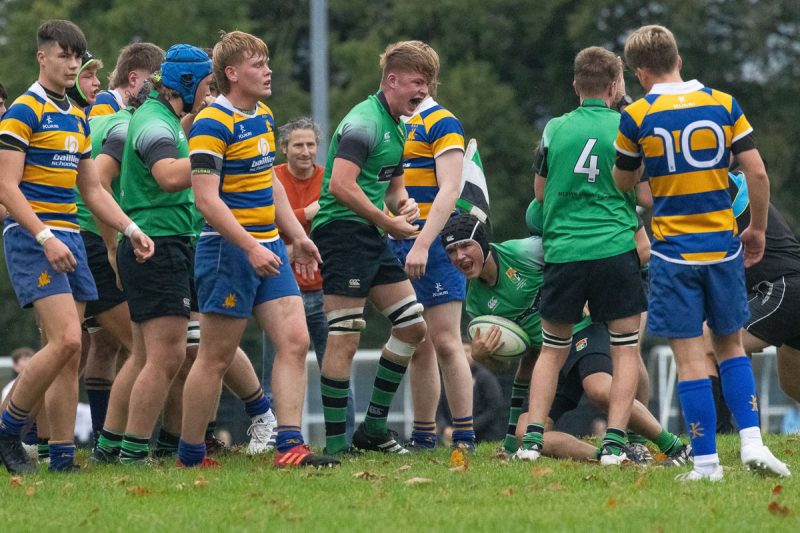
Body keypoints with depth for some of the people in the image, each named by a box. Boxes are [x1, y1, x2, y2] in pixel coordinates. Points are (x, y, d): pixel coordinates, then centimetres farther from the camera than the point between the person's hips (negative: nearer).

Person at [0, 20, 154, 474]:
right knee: (66, 339, -19)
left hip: (70, 238, 8)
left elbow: (93, 190, 24)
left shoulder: (78, 119, 17)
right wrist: (45, 238, -22)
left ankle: (63, 458, 5)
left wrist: (130, 228, 11)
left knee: (70, 355, 4)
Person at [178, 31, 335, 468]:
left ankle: (288, 445, -5)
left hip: (269, 249, 8)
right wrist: (250, 248, -26)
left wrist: (297, 237, 23)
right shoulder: (211, 125, -15)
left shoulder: (263, 117, 13)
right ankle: (189, 456, 10)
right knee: (216, 358, -1)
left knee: (295, 340, -3)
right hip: (229, 251, -8)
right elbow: (207, 198, -21)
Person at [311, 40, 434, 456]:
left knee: (412, 325, 11)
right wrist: (388, 222, -17)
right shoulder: (364, 122, -14)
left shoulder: (396, 129, 18)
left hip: (372, 237, 10)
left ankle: (373, 426, 17)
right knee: (344, 339, -10)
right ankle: (335, 442, -8)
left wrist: (405, 205, 4)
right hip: (343, 231, -10)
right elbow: (341, 186, -24)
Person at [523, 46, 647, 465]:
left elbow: (540, 192, 17)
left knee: (552, 350, 14)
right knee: (626, 348, 7)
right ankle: (614, 442, -3)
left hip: (562, 252, 2)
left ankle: (533, 437, 4)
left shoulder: (555, 129, 5)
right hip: (616, 249, -2)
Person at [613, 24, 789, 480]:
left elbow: (624, 183, 8)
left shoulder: (637, 117, -5)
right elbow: (758, 173, -2)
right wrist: (758, 229, 10)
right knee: (730, 345, 17)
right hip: (723, 246, 3)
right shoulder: (724, 104, 0)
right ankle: (752, 440, 3)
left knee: (690, 357, 0)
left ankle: (707, 462, -2)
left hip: (674, 250, -3)